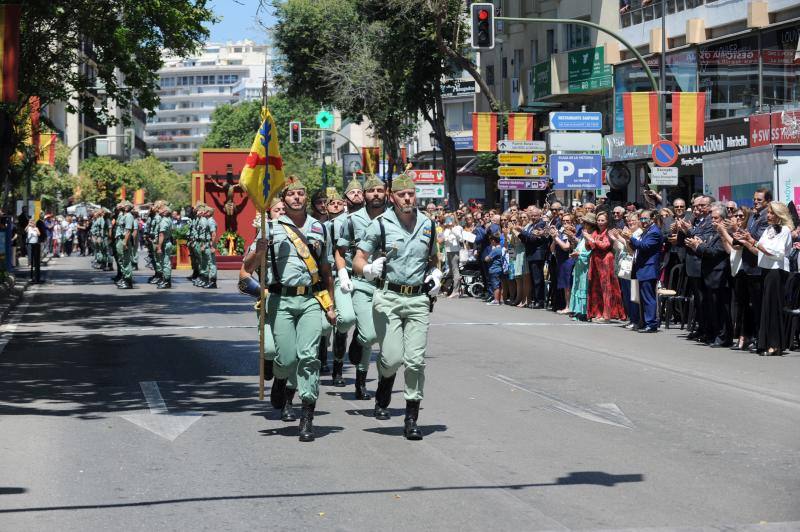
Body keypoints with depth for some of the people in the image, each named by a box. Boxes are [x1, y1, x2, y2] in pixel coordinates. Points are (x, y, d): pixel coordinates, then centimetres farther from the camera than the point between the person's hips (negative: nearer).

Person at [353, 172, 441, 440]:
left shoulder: (428, 225, 9)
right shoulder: (381, 224, -2)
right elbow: (358, 261, -3)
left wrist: (436, 275, 5)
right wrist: (369, 269, -25)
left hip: (418, 300, 3)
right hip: (388, 298, -2)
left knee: (416, 360, -5)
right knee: (392, 357, -9)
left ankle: (412, 418, 3)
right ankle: (383, 395, 26)